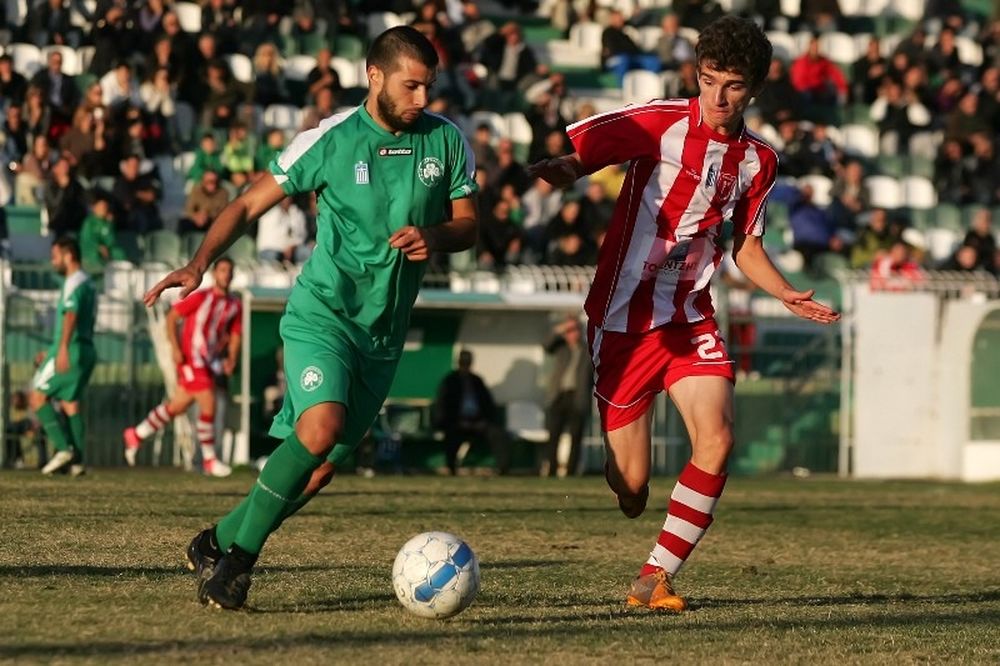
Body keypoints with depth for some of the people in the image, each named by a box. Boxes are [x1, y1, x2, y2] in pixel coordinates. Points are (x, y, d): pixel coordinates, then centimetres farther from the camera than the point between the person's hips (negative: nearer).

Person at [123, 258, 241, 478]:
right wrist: (175, 348, -15)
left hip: (210, 362, 7)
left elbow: (235, 334, 16)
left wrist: (231, 359, 0)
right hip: (192, 358, -7)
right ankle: (209, 460, -4)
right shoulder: (201, 297, -10)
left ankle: (136, 435, 30)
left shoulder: (235, 305, 8)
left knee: (177, 406, 13)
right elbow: (172, 317, -6)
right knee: (208, 404, -13)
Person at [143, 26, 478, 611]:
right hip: (323, 312, -5)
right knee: (321, 427, -29)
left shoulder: (447, 141, 1)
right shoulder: (331, 140, -9)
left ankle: (218, 543, 24)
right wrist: (201, 263, -17)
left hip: (385, 331, 5)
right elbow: (250, 204, -3)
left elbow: (468, 225, 9)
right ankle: (239, 555, -15)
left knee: (321, 469, 5)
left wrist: (434, 238, -14)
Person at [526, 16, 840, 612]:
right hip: (625, 316, -4)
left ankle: (656, 579, -6)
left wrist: (787, 294, 1)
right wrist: (565, 169, -36)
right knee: (630, 489, -5)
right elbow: (581, 148, -11)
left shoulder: (758, 160, 7)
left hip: (691, 318, 4)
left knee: (717, 439, -18)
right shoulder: (663, 124, -9)